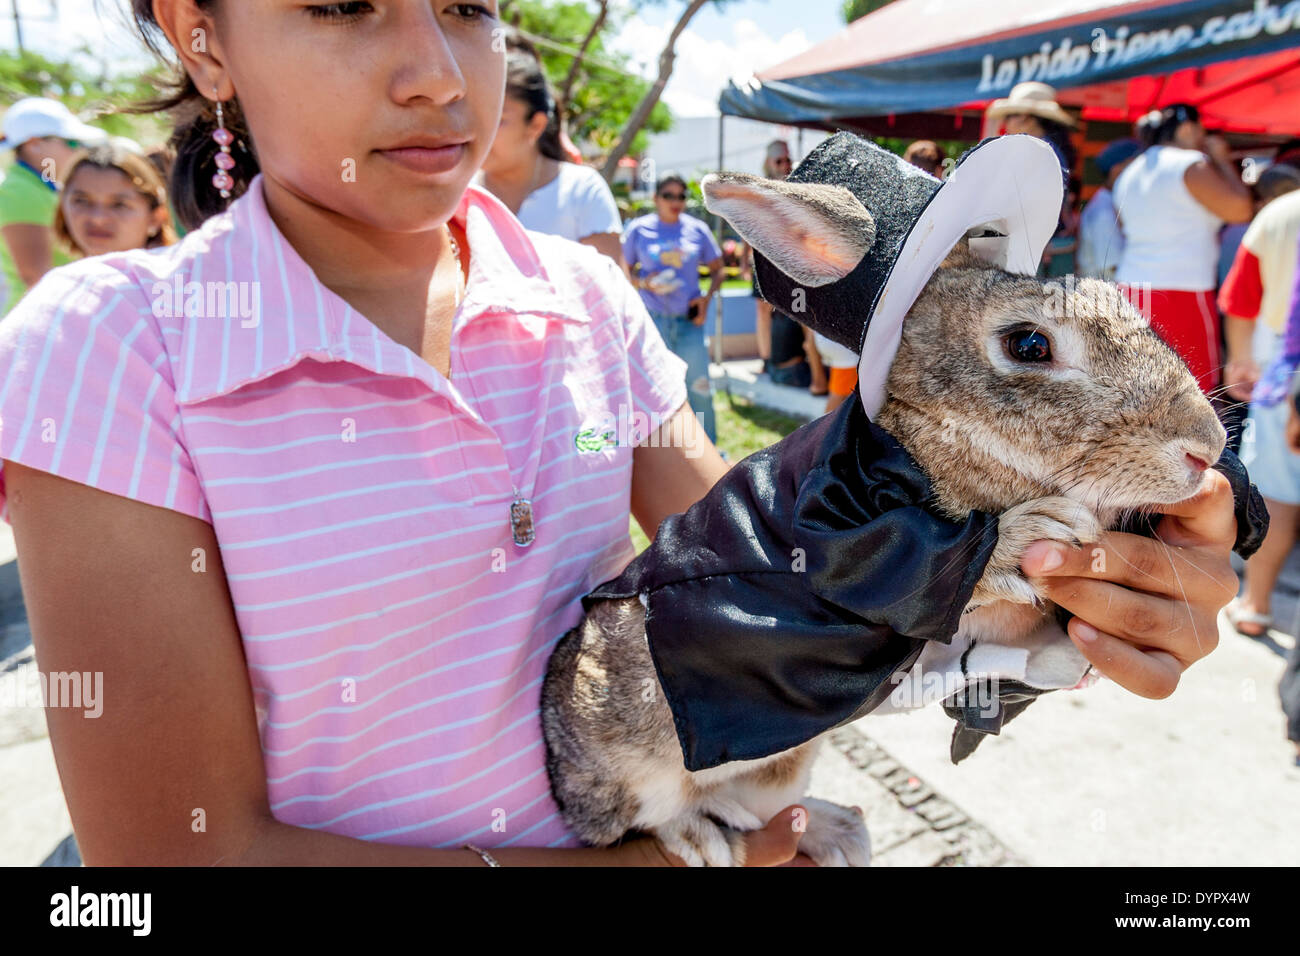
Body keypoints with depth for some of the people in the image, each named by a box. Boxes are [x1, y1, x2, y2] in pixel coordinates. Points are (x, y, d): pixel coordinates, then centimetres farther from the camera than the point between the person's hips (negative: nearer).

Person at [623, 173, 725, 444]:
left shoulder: (697, 229, 6)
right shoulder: (638, 229, 2)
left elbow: (717, 269, 13)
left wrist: (707, 297, -4)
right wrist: (644, 283, -14)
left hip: (689, 320, 2)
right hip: (652, 320, -1)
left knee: (700, 386, 1)